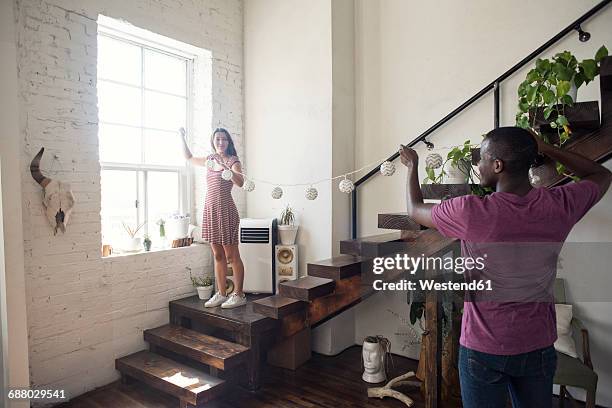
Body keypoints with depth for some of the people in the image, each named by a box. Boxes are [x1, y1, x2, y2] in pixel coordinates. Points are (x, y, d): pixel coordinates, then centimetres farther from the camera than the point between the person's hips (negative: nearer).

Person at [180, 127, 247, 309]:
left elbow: (240, 182, -23)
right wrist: (182, 137, 25)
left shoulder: (233, 161, -4)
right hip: (210, 210, 7)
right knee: (218, 255, 11)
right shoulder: (210, 159, 15)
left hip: (225, 210, -6)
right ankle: (221, 294, 20)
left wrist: (225, 166, -32)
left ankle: (239, 295, 8)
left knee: (231, 255, -1)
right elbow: (189, 157, 32)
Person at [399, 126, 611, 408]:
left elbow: (415, 210, -5)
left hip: (483, 349, -3)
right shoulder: (561, 206, -12)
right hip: (539, 347, 4)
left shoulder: (470, 213, -25)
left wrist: (412, 166, 11)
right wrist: (544, 148, 7)